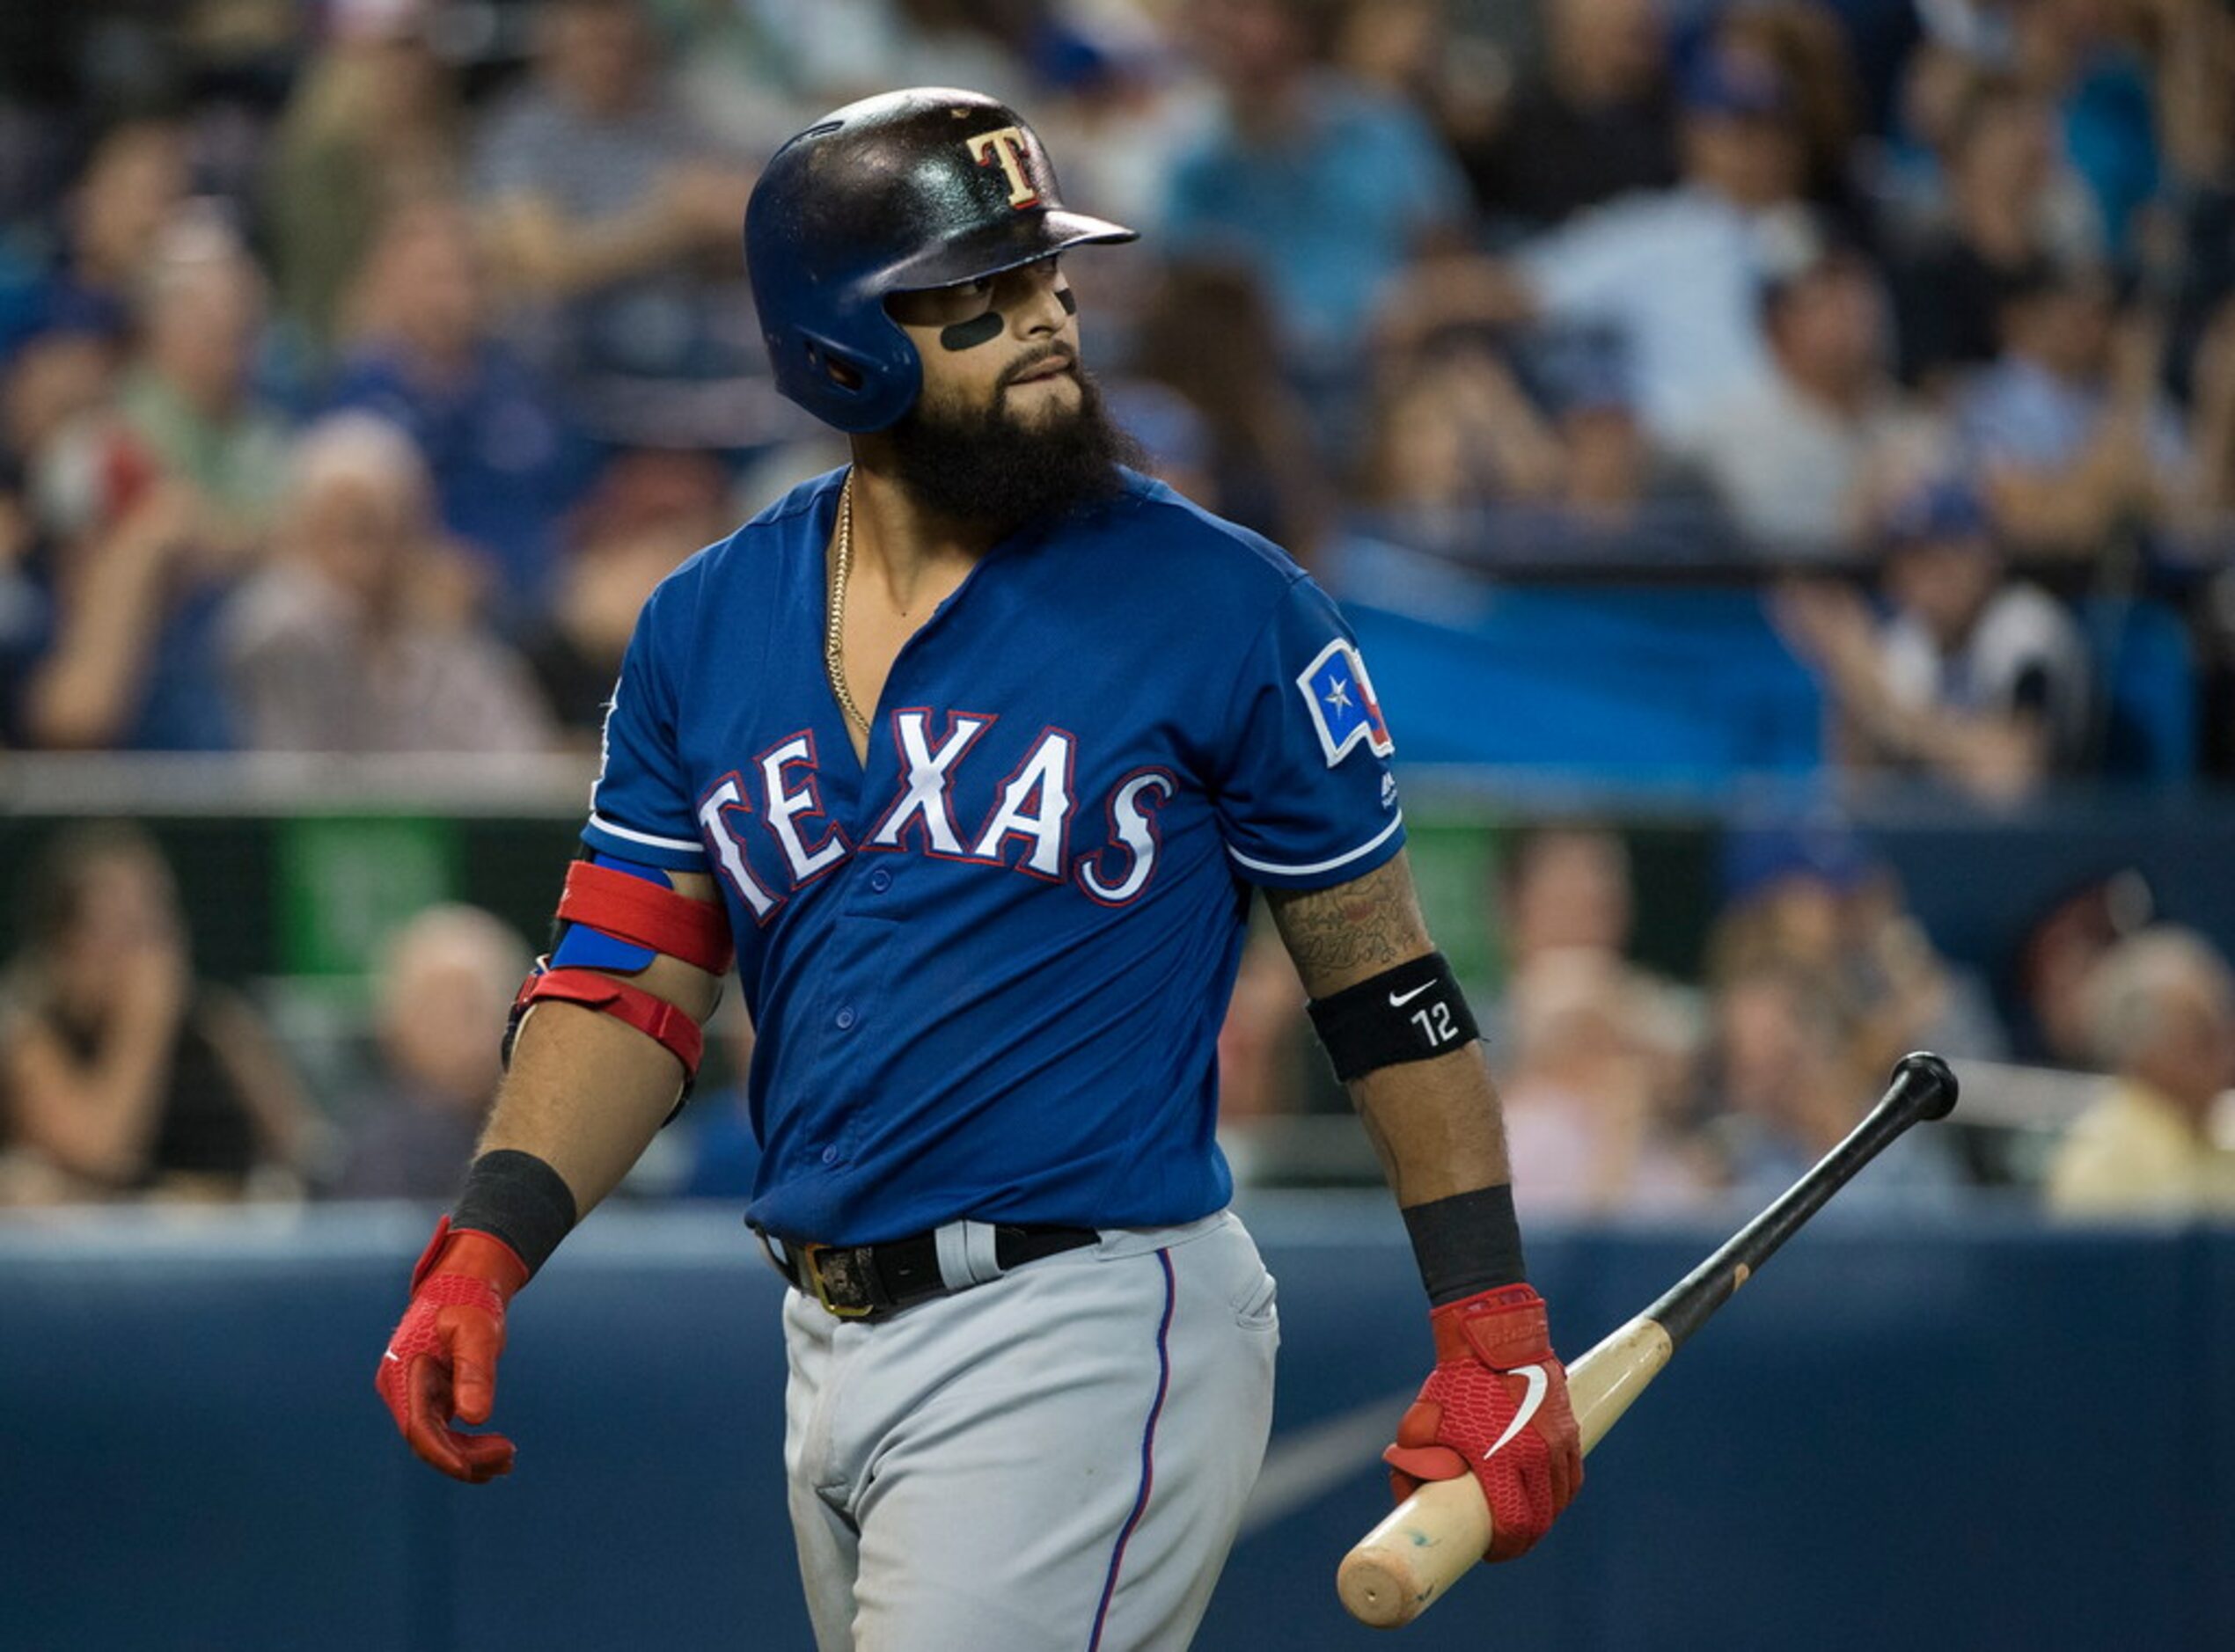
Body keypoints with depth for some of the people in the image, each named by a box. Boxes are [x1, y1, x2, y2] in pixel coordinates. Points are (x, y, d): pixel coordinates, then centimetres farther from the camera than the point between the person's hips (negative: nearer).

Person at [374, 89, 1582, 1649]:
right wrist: (487, 1249, -9)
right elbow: (631, 984, 6)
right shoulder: (707, 627, 8)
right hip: (833, 1340, 6)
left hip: (1089, 1335, -5)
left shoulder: (1225, 607, -5)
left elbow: (1382, 981, 0)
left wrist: (1493, 1324, -4)